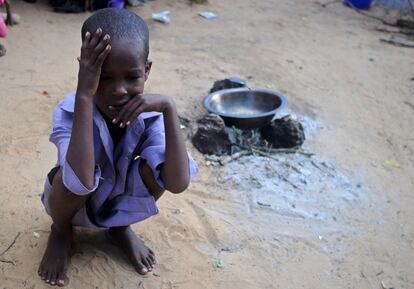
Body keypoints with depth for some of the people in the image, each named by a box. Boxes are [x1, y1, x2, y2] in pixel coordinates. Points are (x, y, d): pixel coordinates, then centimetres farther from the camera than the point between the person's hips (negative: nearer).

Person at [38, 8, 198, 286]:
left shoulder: (148, 115, -25)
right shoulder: (69, 111, -32)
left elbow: (177, 183, -38)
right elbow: (81, 183, -50)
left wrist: (169, 107, -42)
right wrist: (84, 96, -51)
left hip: (119, 203, 2)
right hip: (74, 202, -2)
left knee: (154, 168, -27)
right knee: (74, 178, -35)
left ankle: (122, 227, 6)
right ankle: (61, 230, 3)